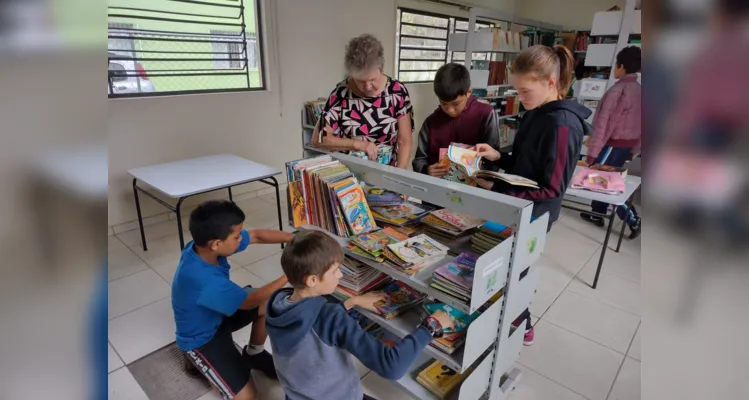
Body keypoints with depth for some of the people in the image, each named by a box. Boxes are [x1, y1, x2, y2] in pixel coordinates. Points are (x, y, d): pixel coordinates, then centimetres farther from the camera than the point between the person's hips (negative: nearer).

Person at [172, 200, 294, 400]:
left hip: (219, 314, 7)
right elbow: (250, 301, -28)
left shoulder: (205, 245, -19)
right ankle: (197, 357, 11)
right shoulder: (203, 280, -41)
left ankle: (254, 354, 14)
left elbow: (257, 235, -10)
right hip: (200, 337, -7)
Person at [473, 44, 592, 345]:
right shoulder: (536, 114, 3)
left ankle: (520, 327, 36)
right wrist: (498, 158, -6)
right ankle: (516, 321, 44)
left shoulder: (562, 126, -25)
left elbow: (551, 189, -24)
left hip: (533, 215, -8)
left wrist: (497, 191, -26)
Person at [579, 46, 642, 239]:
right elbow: (639, 124, 11)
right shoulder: (638, 90, 7)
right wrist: (633, 149, 20)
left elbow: (604, 124, -22)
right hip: (627, 144, 9)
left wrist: (591, 153, -22)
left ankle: (633, 219, 1)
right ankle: (597, 215, 28)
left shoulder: (617, 90, -19)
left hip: (613, 144, -9)